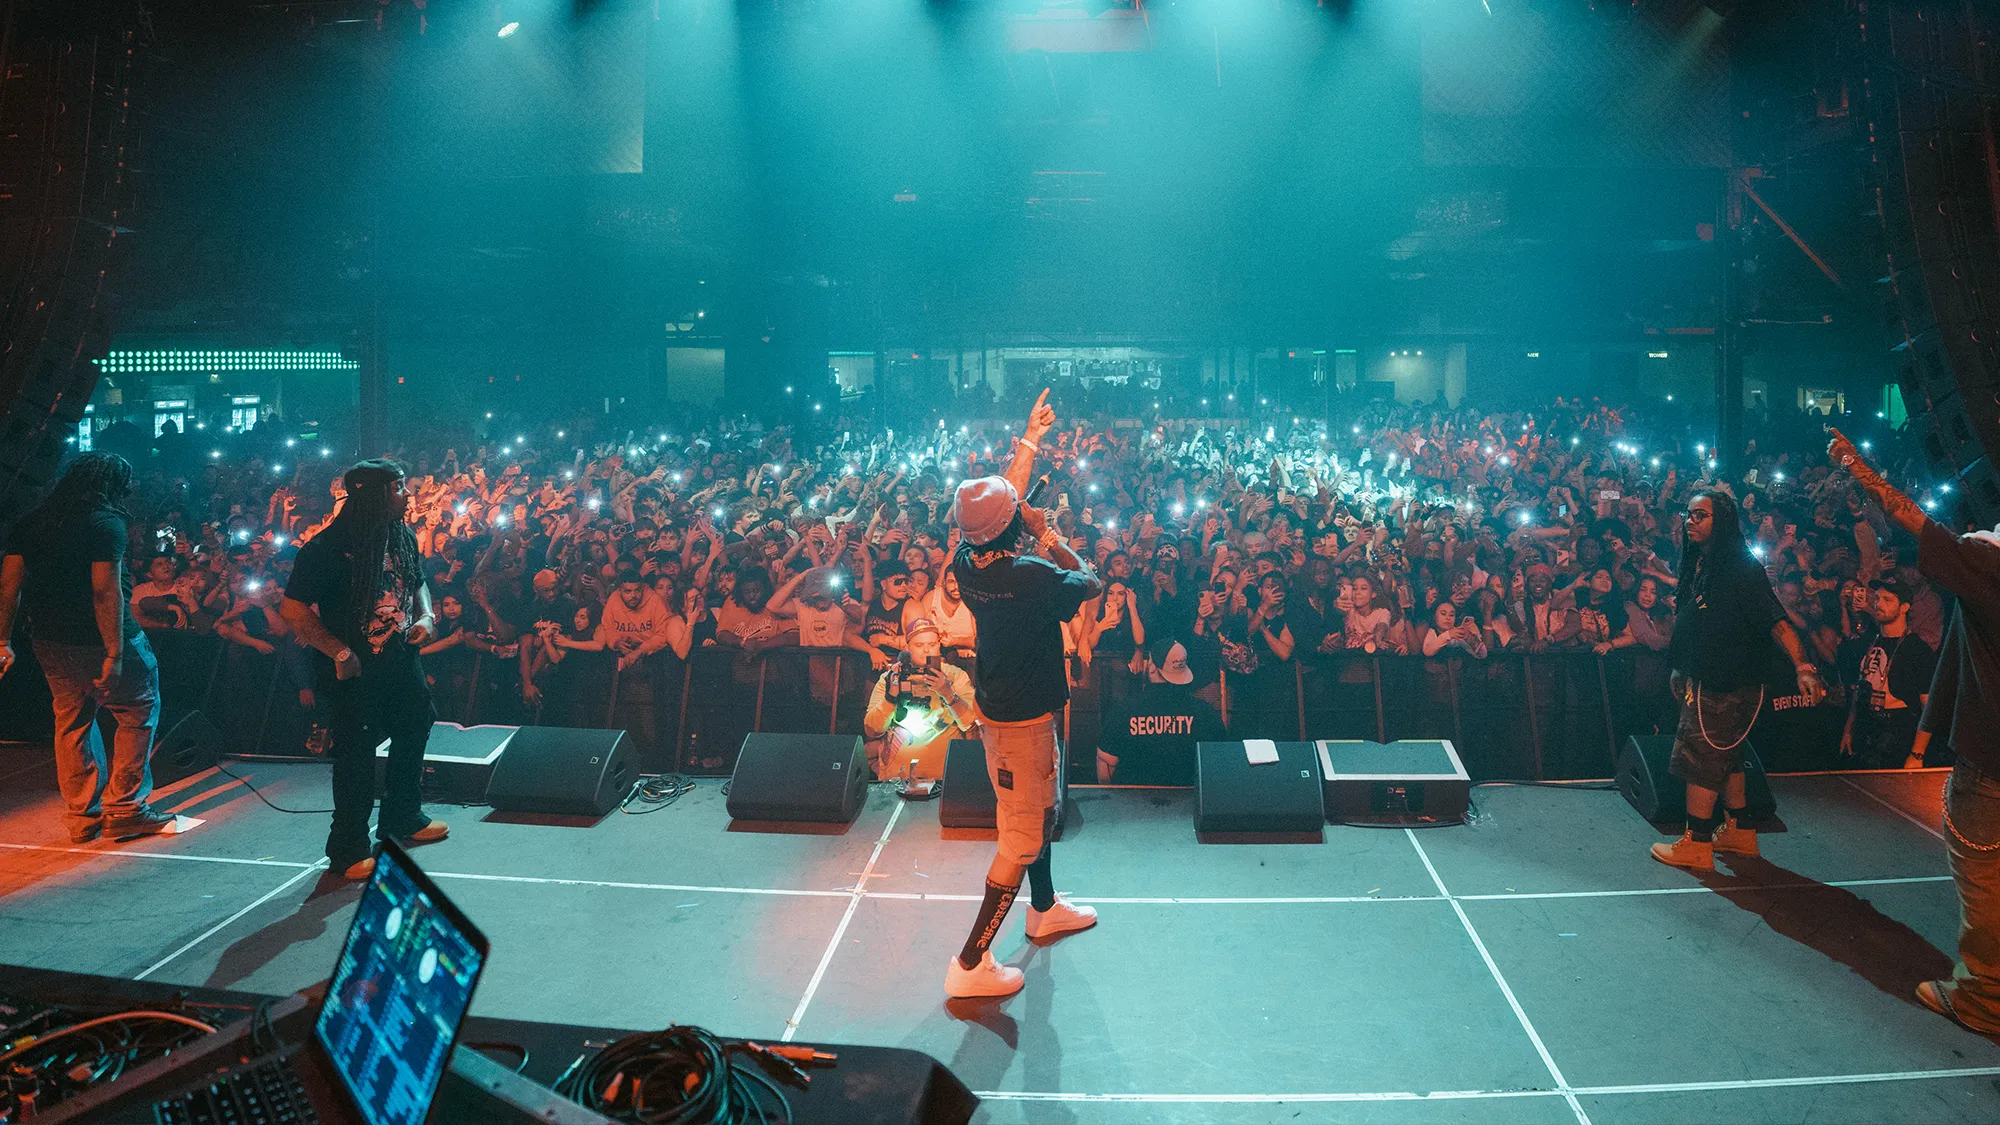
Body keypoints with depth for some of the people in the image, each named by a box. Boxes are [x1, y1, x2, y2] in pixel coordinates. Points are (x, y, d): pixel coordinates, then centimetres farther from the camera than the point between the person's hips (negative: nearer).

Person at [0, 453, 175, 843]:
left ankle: (83, 815, 24)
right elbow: (105, 591, -20)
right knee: (140, 711, 6)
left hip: (48, 642, 8)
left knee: (71, 722, 16)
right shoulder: (106, 522, -14)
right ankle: (124, 809, 4)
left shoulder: (31, 522, 10)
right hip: (96, 640, -8)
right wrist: (114, 653, -21)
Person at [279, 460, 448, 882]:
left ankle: (402, 818, 41)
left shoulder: (403, 537, 5)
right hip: (354, 672, -7)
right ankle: (349, 847, 17)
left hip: (402, 661, 8)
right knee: (356, 756, 1)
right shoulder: (328, 547, -18)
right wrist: (340, 652, -21)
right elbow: (293, 609, -20)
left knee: (414, 734, 20)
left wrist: (425, 617, 0)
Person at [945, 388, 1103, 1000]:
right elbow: (1091, 582, -9)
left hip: (1001, 706, 9)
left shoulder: (966, 562, -6)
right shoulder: (1033, 576, -29)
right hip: (1022, 719, -9)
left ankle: (1045, 908, 47)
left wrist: (1030, 441, 19)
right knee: (1022, 839, 0)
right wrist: (1049, 536, -1)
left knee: (1042, 810, 27)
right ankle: (970, 964, 4)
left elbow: (1003, 498, 11)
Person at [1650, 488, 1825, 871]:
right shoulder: (1698, 563, 9)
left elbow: (1775, 619, -26)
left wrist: (1802, 666, -37)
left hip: (1725, 685, -9)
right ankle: (1738, 831, 30)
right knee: (1726, 758, 18)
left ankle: (1696, 844, 4)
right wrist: (1681, 670, 22)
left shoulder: (1741, 568, -17)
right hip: (1702, 681, 9)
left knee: (1700, 760, -4)